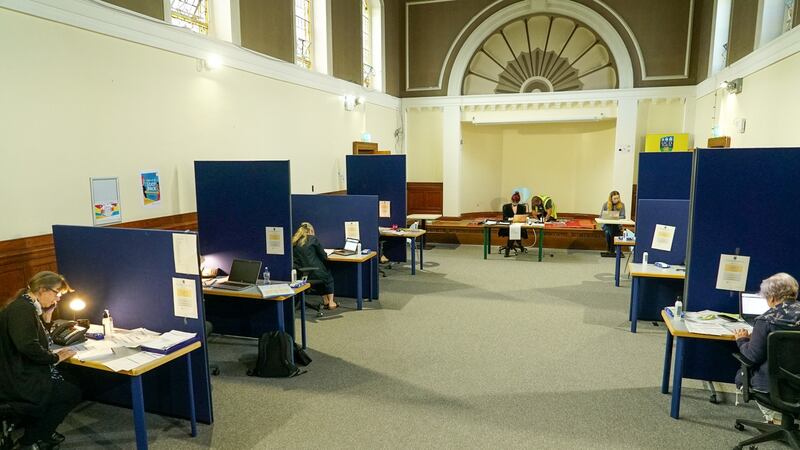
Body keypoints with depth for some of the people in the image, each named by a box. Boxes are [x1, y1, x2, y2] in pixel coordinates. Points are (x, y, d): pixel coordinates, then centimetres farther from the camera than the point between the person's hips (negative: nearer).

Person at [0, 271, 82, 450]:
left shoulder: (26, 307, 12)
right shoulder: (22, 309, -21)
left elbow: (40, 338, 17)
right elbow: (28, 346, -32)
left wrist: (47, 315, 5)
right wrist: (55, 358, -18)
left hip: (20, 373, 10)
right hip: (16, 381, -10)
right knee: (73, 394, -2)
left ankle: (41, 432, 22)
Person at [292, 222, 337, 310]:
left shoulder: (293, 241, 8)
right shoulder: (313, 239, -3)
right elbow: (324, 257, 1)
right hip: (313, 273, -5)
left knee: (322, 274, 34)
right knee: (328, 277, 28)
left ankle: (325, 302, 33)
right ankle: (331, 303, 21)